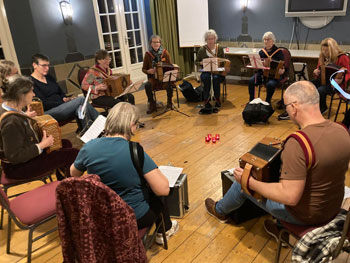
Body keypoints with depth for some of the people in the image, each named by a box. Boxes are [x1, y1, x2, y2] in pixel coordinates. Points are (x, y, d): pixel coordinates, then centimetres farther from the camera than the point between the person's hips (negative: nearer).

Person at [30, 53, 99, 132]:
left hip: (62, 107, 7)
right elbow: (44, 104, -12)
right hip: (48, 112, -7)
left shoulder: (49, 78, 21)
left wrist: (65, 98, 0)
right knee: (81, 99, -22)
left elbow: (61, 93, 24)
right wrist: (64, 102, -13)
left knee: (80, 108, -27)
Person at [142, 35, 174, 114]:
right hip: (153, 77, 1)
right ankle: (152, 105, -7)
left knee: (169, 85, -33)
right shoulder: (148, 54, 1)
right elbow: (143, 69, 6)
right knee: (147, 85, -31)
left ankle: (169, 102, -2)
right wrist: (148, 71, -16)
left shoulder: (165, 52, 1)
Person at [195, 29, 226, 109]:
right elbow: (196, 61, 11)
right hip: (206, 72, 0)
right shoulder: (202, 49, 3)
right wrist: (202, 62, -11)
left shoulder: (219, 48, 6)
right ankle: (206, 100, -23)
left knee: (216, 78, -35)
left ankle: (217, 99, -17)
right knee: (206, 78, -35)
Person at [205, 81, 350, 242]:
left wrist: (249, 182, -21)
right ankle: (281, 228, 35)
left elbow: (289, 197, -33)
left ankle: (220, 211, 43)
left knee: (242, 183, 11)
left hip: (304, 215, -7)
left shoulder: (297, 144, -35)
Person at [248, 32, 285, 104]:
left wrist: (282, 71, -24)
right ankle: (251, 101, -9)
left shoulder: (278, 51, 0)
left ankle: (267, 102, -11)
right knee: (251, 81, -24)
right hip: (262, 73, 4)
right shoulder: (261, 52, 11)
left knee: (270, 84, -35)